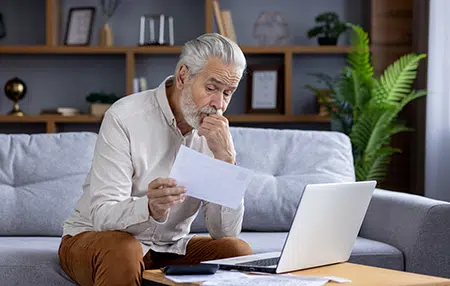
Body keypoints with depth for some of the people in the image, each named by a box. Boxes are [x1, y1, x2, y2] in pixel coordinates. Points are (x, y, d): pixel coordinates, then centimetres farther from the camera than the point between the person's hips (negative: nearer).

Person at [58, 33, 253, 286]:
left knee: (239, 251, -19)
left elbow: (227, 231, -12)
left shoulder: (215, 133, -5)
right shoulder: (124, 118, -19)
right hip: (96, 237, -4)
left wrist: (226, 158, -24)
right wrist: (151, 208, -48)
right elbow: (102, 215, -27)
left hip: (170, 247, 5)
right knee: (122, 251, -37)